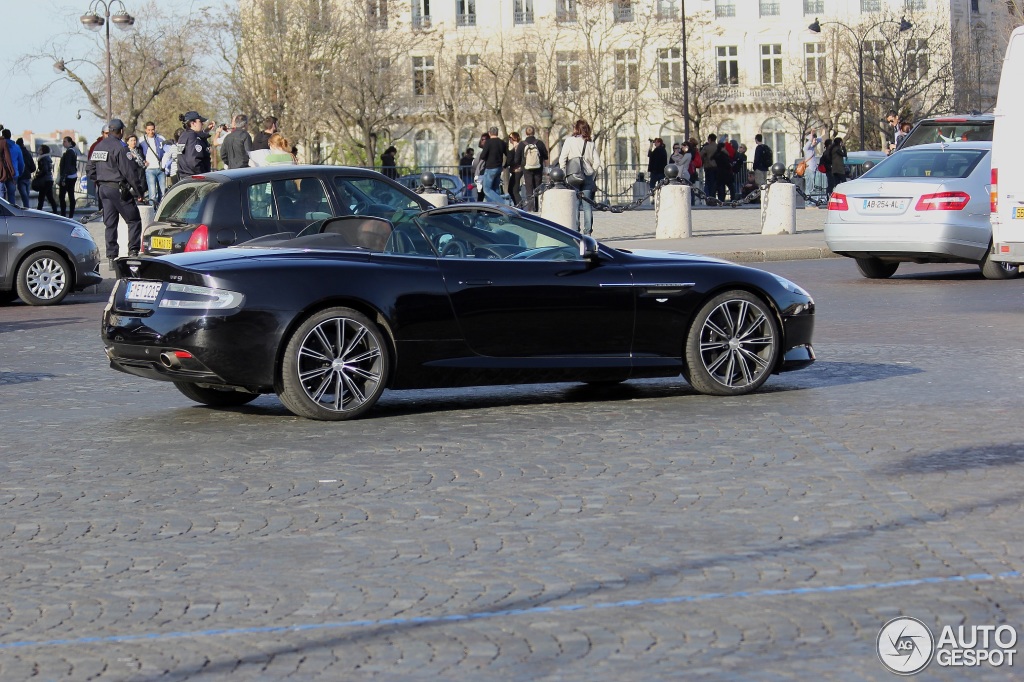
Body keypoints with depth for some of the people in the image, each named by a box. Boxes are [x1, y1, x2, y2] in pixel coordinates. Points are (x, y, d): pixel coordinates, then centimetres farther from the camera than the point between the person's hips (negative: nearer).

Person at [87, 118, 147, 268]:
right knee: (133, 220, 0)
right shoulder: (119, 147, -14)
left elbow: (91, 170, 15)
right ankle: (133, 252, -10)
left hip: (102, 188, 8)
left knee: (110, 223, 11)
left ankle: (111, 257, 9)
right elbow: (128, 171, -16)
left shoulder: (98, 147, 10)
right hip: (118, 188, -7)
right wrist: (139, 191, -10)